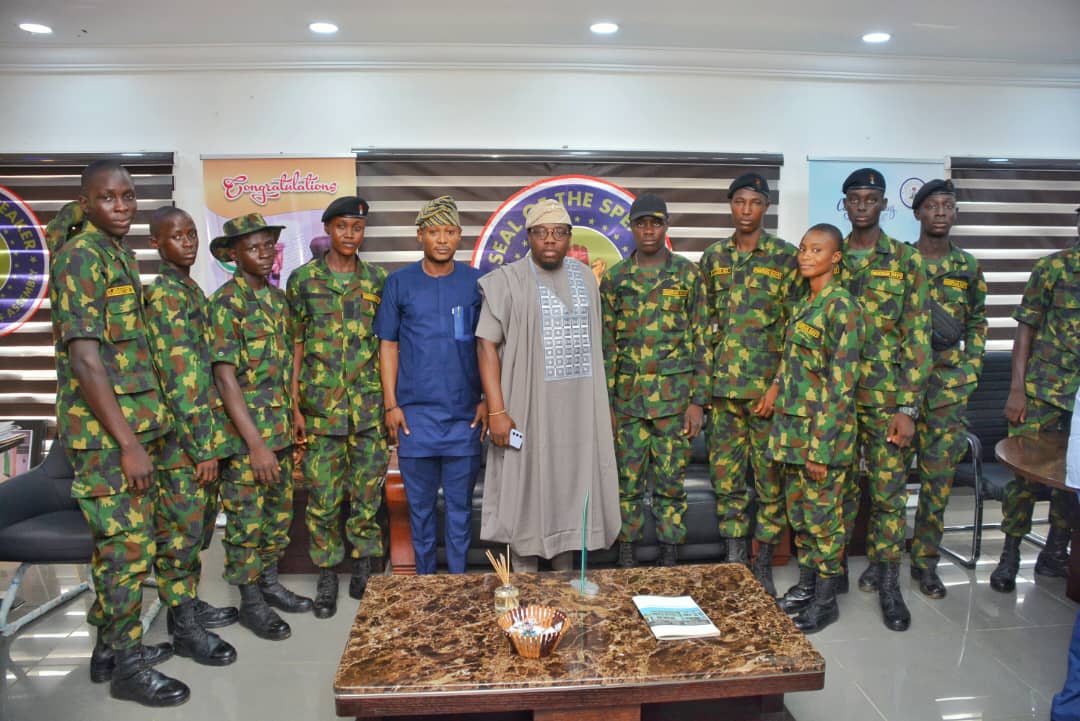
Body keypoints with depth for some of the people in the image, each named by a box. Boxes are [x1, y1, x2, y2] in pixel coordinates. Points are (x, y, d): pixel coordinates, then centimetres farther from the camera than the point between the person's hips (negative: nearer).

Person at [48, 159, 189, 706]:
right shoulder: (80, 256, -12)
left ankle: (111, 646, 29)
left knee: (117, 543, 16)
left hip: (130, 426, 9)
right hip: (105, 433, -9)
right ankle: (126, 666, 11)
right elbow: (84, 357, -20)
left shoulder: (118, 255, 15)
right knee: (128, 546, -3)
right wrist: (128, 442, -21)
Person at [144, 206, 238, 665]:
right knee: (180, 532, 2)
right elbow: (179, 378, -20)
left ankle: (189, 604, 32)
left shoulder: (190, 291, 14)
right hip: (182, 437, -9)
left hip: (202, 432, 9)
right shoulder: (163, 295, -15)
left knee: (195, 527, 18)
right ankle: (184, 627, 13)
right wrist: (202, 447, -20)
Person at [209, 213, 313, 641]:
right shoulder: (226, 302, -12)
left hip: (280, 432, 7)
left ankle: (268, 582, 33)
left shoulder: (277, 298, 10)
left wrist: (291, 423, 11)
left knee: (279, 513, 16)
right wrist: (255, 444, -19)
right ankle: (251, 601, 18)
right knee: (247, 520, 5)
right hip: (245, 434, -7)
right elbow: (225, 377, -16)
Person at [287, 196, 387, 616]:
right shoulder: (303, 278, 3)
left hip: (370, 406, 1)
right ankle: (327, 576, 21)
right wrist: (295, 406, -2)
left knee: (367, 494, 7)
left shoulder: (378, 280, 7)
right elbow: (296, 345, 3)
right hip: (320, 406, -1)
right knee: (323, 498, 5)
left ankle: (363, 570, 25)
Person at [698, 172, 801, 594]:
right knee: (725, 473, 8)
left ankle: (764, 564, 18)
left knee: (770, 475, 5)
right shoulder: (713, 258, 10)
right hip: (723, 385, 3)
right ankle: (733, 560, 22)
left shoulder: (786, 257, 0)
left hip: (769, 385, -3)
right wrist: (704, 379, 6)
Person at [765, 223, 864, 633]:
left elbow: (840, 386, -18)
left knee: (822, 514, 4)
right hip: (793, 425, 8)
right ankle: (807, 583, 32)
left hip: (822, 429, -8)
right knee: (798, 510, 16)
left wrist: (820, 447, -19)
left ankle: (825, 600, 19)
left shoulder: (841, 307, -14)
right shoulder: (803, 305, 12)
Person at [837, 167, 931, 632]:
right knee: (839, 486, 11)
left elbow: (917, 336, -4)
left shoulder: (907, 260, 0)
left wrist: (908, 407, -10)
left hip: (887, 397, -2)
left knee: (888, 490, 4)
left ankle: (887, 580, 18)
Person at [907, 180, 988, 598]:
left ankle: (925, 560, 17)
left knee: (939, 473, 4)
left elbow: (977, 322, 16)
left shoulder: (968, 267, 10)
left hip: (949, 382, 2)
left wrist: (969, 369, 4)